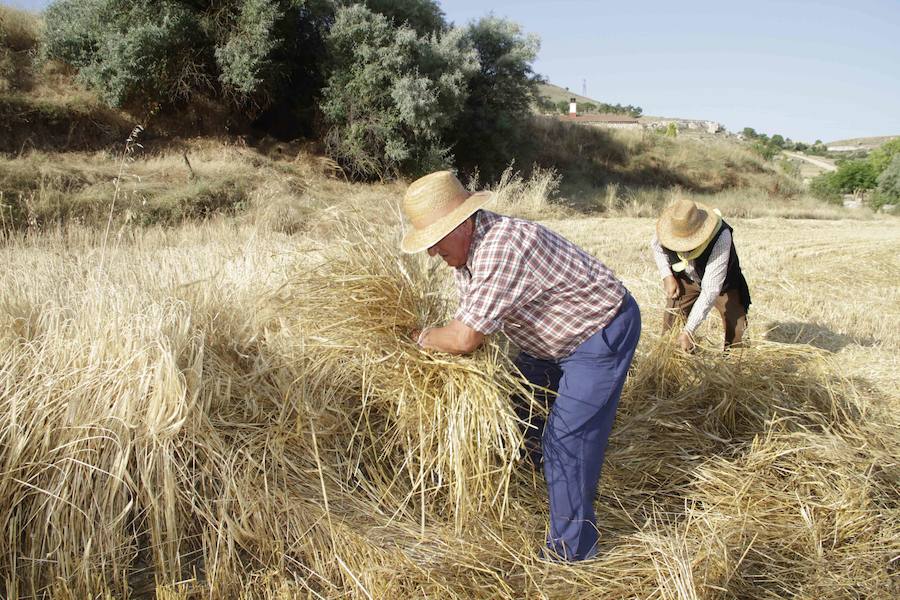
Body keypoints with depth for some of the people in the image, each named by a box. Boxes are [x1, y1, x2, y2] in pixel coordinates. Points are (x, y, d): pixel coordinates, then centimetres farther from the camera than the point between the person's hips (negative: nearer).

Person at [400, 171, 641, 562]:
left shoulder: (502, 247, -36)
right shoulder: (466, 248, -3)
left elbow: (465, 338, -34)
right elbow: (469, 320, 7)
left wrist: (422, 338, -15)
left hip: (604, 331, -10)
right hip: (559, 336, 10)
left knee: (567, 438, -11)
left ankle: (570, 550, 4)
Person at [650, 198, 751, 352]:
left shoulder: (721, 237, -41)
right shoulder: (670, 227, -30)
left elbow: (711, 290, -41)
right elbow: (656, 246, -1)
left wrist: (688, 330, -42)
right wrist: (667, 276, -15)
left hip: (721, 283, -2)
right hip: (685, 280, 2)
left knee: (735, 329, -7)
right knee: (671, 327, -8)